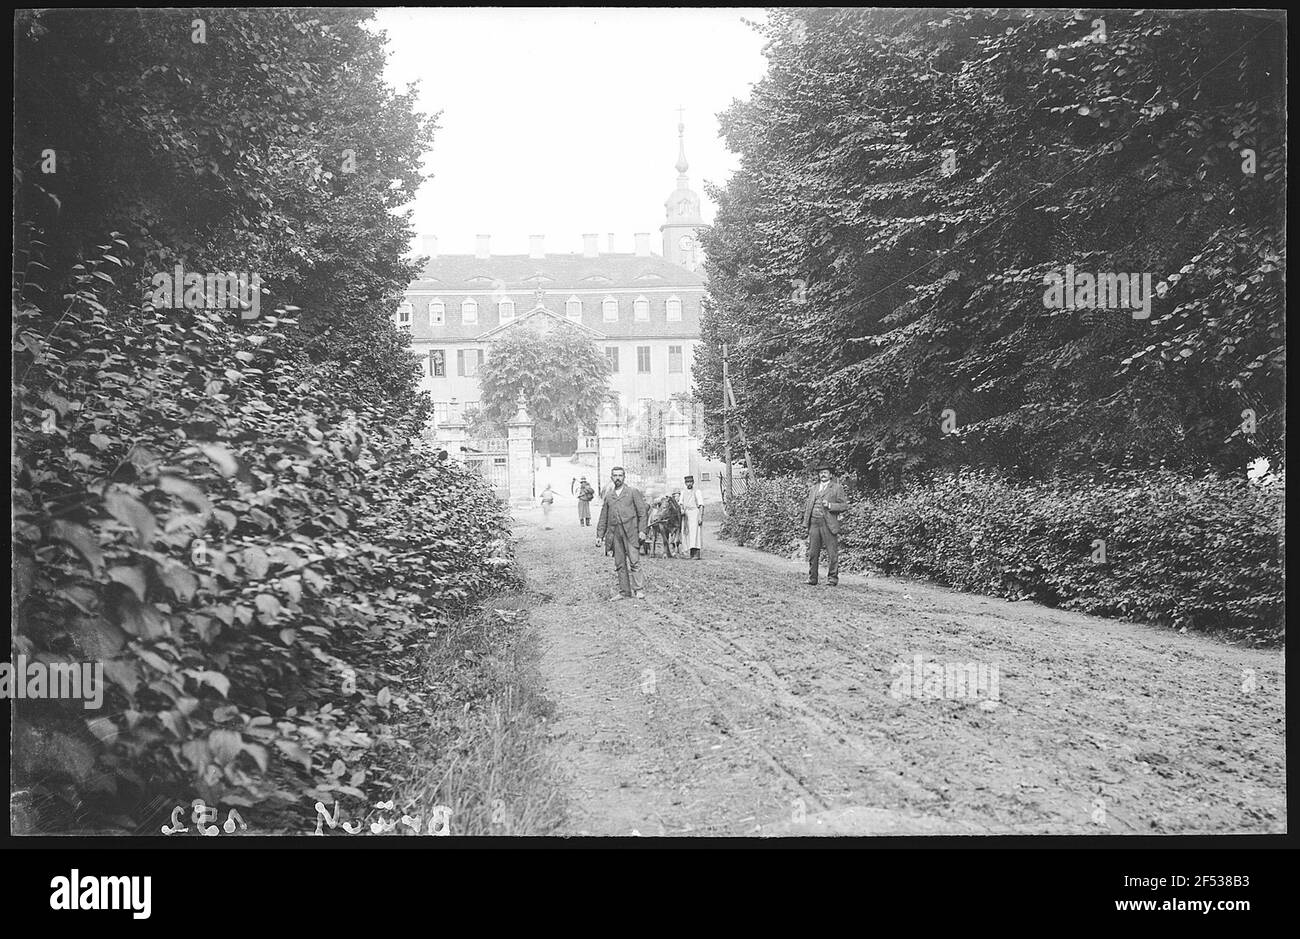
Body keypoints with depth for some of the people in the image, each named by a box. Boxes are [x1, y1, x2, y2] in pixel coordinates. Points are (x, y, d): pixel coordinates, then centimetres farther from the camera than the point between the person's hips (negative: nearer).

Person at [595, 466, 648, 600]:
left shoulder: (633, 492, 6)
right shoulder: (608, 496, 17)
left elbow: (643, 512, 2)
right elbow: (603, 517, 19)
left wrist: (642, 530, -8)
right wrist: (600, 534, 11)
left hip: (630, 532, -4)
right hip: (614, 533, 4)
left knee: (634, 562, -10)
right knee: (619, 564, 5)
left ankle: (640, 590, -8)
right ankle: (624, 592, 10)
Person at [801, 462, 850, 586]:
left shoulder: (837, 488, 5)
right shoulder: (813, 489, 20)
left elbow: (844, 506, 1)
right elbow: (807, 507, 20)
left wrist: (830, 505, -13)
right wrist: (805, 523, 11)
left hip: (828, 524, -4)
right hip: (814, 524, 4)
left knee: (832, 553, -5)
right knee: (812, 553, 4)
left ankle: (832, 578, 1)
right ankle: (812, 578, 9)